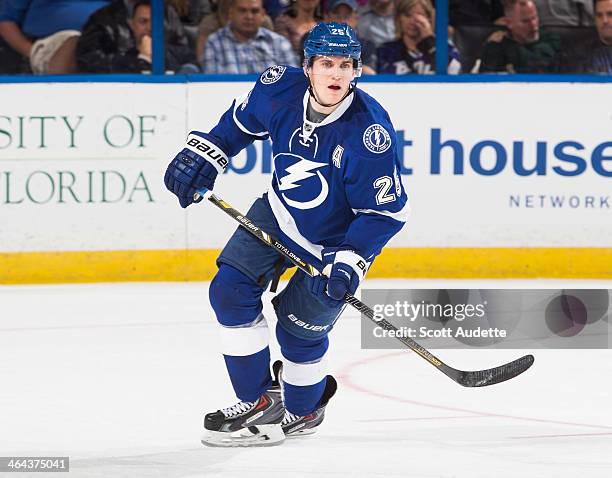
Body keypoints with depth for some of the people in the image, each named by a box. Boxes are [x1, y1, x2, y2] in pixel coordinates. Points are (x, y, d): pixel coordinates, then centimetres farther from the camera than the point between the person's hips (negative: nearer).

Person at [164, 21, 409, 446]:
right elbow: (243, 119, 6)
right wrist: (203, 152, -4)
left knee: (299, 328, -2)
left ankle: (304, 409, 28)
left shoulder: (370, 132, -32)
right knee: (230, 290, -8)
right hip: (280, 213, 5)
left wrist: (350, 262, -32)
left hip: (335, 240, -5)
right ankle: (261, 402, 4)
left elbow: (385, 212, -24)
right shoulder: (281, 89, -20)